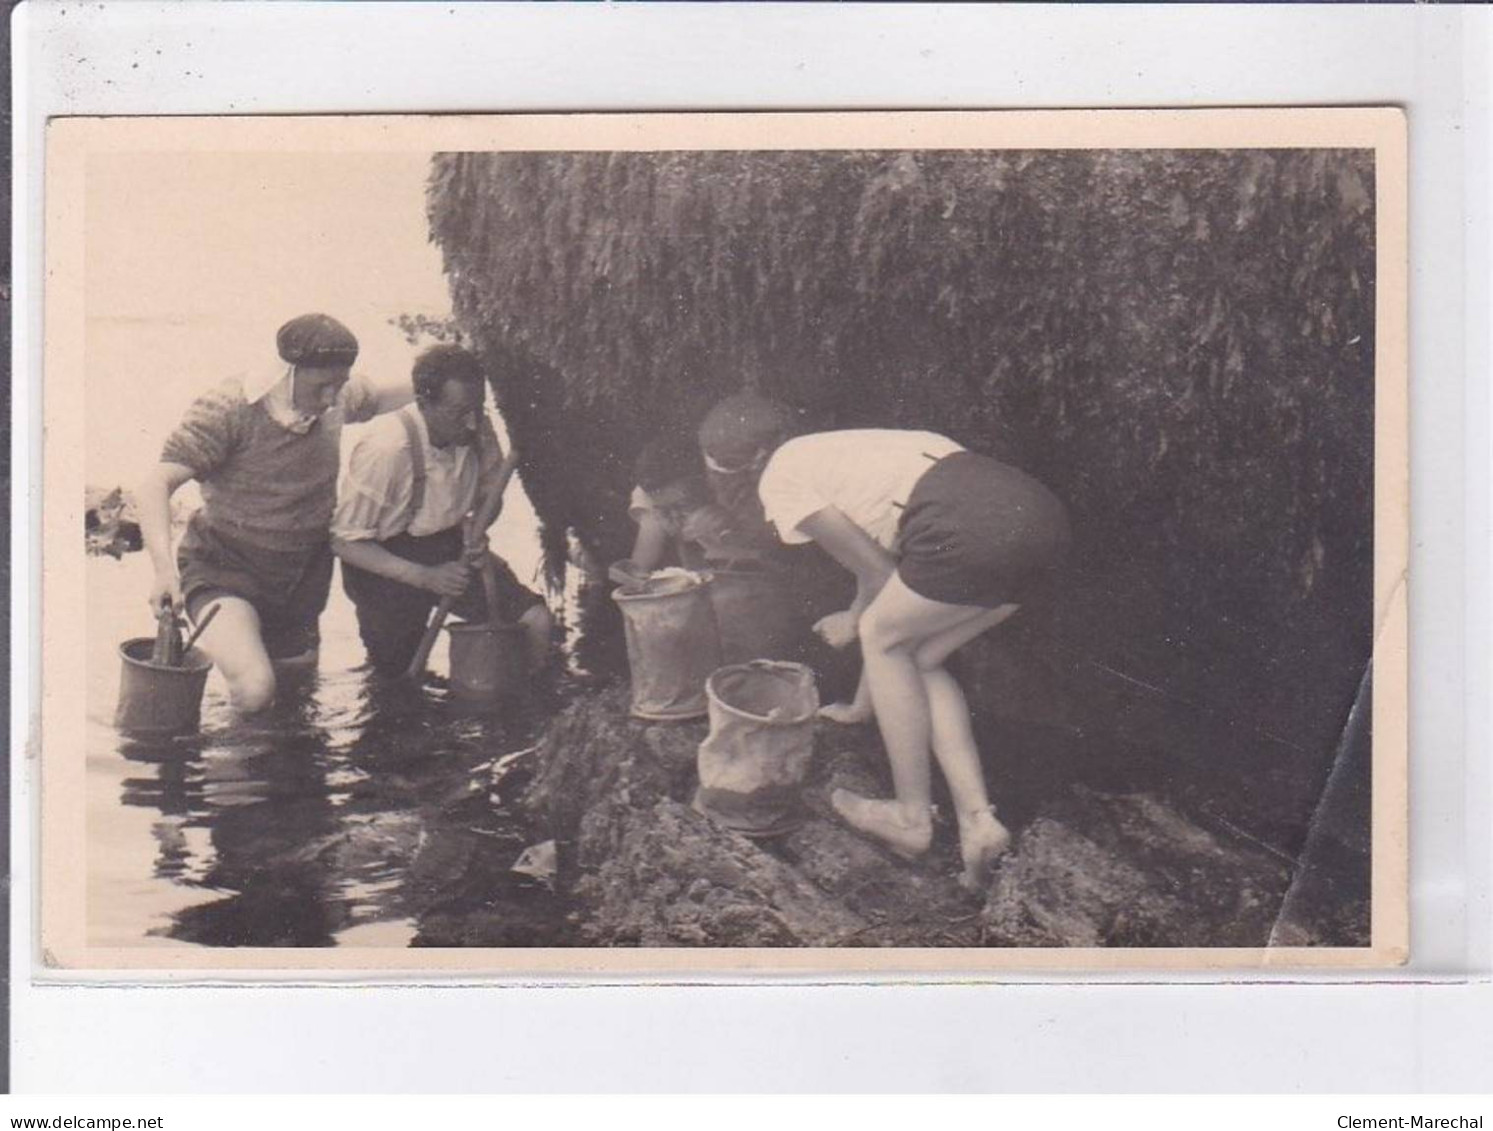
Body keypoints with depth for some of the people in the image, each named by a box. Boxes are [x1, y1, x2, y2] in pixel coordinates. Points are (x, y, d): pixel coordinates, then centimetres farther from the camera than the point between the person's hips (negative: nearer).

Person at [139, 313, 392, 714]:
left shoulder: (342, 398, -5)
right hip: (225, 571, -6)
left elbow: (380, 399, 21)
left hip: (303, 573, 6)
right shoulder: (230, 409, -23)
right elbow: (158, 483, -29)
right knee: (254, 689, -31)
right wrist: (164, 568, -43)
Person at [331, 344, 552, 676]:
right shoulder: (386, 449, -29)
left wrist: (477, 532, -12)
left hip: (450, 546, 4)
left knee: (536, 621, -12)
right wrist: (426, 577, -26)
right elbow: (345, 542, -21)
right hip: (386, 562, -4)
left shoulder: (478, 432, -12)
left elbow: (489, 495, 11)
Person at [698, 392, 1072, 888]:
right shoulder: (827, 453, 31)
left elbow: (876, 571, 6)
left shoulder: (780, 480, 6)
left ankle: (912, 817, 19)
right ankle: (977, 819, 10)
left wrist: (854, 622, 25)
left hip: (972, 528, -8)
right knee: (918, 658, 19)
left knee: (883, 639, 14)